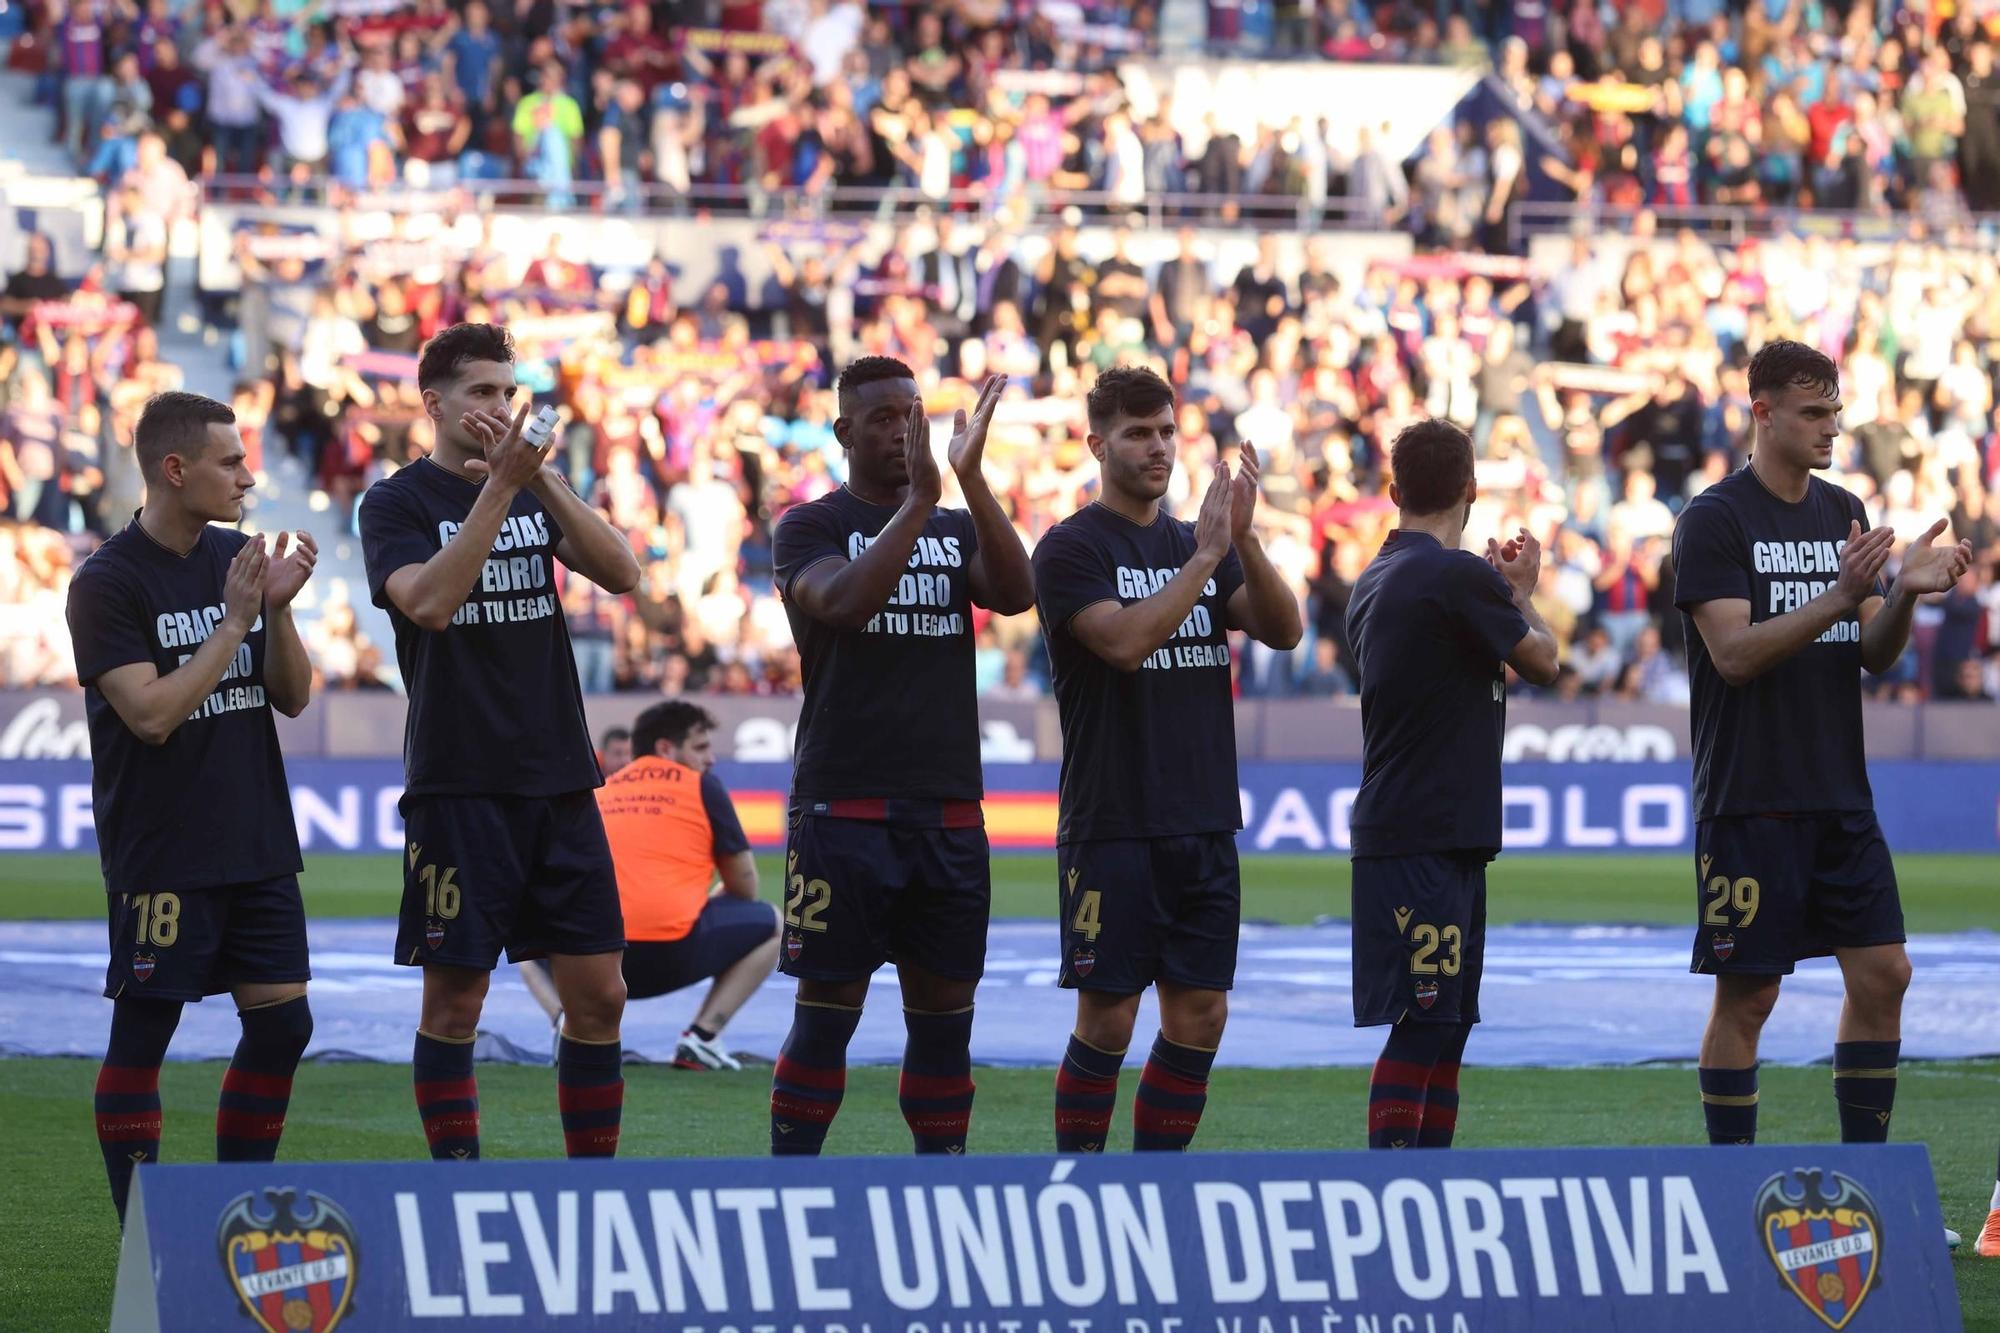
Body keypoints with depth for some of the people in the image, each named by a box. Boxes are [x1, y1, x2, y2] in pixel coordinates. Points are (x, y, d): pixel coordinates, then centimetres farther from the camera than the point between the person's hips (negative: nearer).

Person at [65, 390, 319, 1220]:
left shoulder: (236, 560, 9)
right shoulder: (109, 583, -11)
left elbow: (292, 698, 8)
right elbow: (151, 713, -19)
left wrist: (279, 609, -9)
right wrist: (234, 622, -18)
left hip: (257, 842, 7)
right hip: (161, 855, -7)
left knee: (282, 1024, 5)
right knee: (142, 1034, -2)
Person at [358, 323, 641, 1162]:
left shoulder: (535, 493, 12)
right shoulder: (399, 503, -2)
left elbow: (620, 573, -4)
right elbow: (430, 602, -20)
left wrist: (544, 480, -16)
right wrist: (499, 485, -24)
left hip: (560, 782, 5)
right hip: (457, 786, -5)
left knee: (597, 996, 4)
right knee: (454, 1002, -1)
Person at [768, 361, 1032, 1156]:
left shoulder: (956, 530, 13)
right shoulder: (812, 526, 1)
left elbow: (1015, 594, -6)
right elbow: (844, 603, -19)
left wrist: (971, 480, -16)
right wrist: (918, 501, -22)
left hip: (948, 811, 4)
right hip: (844, 811, -4)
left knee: (945, 1011, 6)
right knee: (828, 1011, -4)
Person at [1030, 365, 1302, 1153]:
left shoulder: (1197, 544, 13)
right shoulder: (1072, 548, -5)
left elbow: (1283, 630, 1)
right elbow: (1126, 641, -20)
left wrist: (1244, 539, -13)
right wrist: (1206, 556, -21)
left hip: (1204, 822, 6)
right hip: (1111, 828, -6)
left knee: (1200, 1015, 5)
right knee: (1107, 1020, -4)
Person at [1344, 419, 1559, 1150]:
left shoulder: (1374, 582, 13)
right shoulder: (1459, 577, -14)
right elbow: (1542, 662, -1)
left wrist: (1502, 588, 26)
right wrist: (1522, 592, 16)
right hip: (1428, 838, -9)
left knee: (1444, 1023, 13)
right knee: (1423, 1025, -10)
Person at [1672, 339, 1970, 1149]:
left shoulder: (1844, 514, 12)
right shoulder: (1713, 521, -7)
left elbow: (1875, 655, 11)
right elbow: (1735, 653, -17)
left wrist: (1905, 594, -10)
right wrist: (1837, 598, -27)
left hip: (1840, 795, 6)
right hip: (1749, 800, -6)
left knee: (1883, 974, 2)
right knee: (1747, 997, -2)